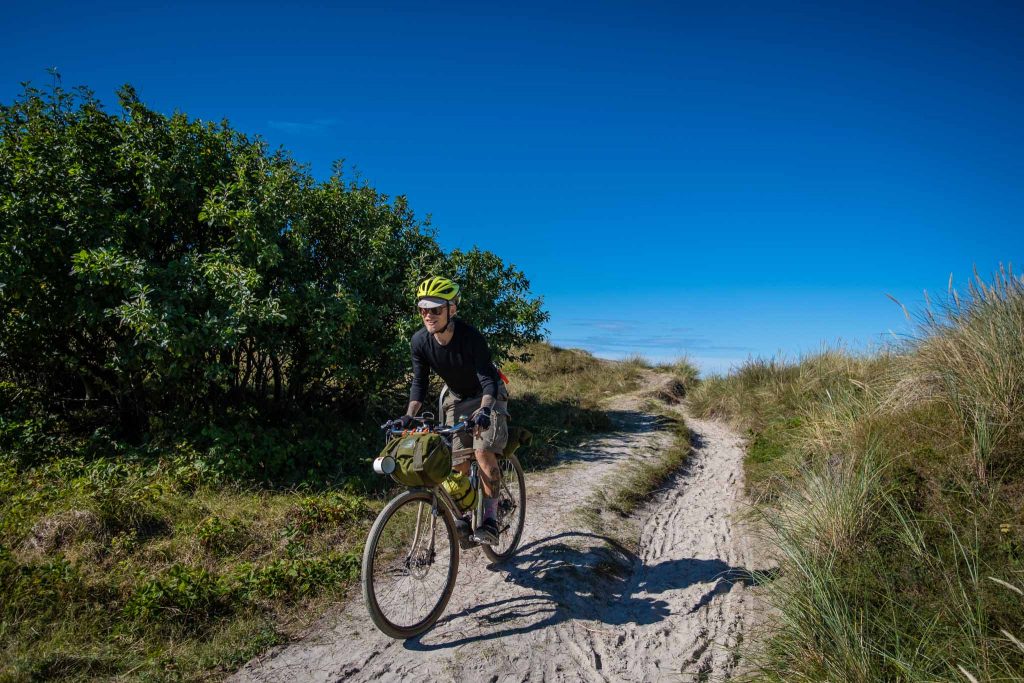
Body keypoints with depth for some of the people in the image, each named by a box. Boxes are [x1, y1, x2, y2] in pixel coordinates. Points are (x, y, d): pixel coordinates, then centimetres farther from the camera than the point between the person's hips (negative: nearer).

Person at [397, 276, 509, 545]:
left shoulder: (470, 336, -31)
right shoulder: (419, 341, -17)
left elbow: (487, 378, -34)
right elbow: (419, 382, -8)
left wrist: (484, 409, -51)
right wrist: (409, 415, -21)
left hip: (487, 396, -4)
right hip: (457, 399, 5)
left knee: (484, 452, -23)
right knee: (459, 462, -1)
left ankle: (490, 519, -11)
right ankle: (462, 518, 17)